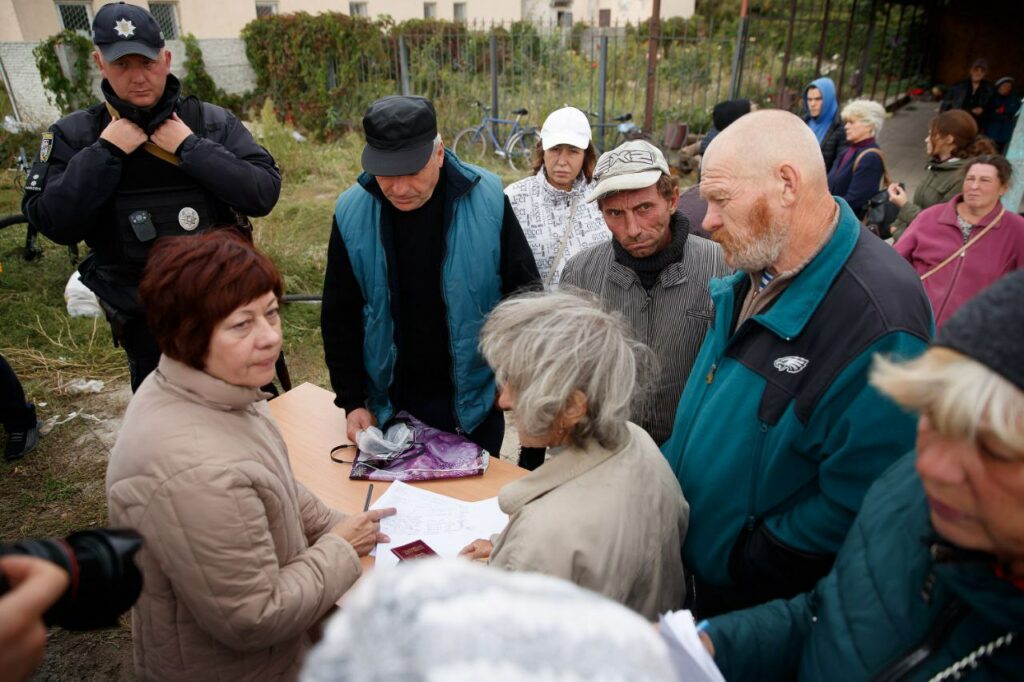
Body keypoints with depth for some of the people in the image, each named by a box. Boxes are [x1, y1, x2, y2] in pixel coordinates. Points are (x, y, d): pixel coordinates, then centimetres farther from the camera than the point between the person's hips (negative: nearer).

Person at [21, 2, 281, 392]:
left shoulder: (211, 121, -7)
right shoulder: (74, 135, -5)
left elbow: (264, 193, -17)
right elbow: (54, 225, -13)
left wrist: (190, 147, -22)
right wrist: (104, 153, -19)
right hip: (145, 321, 1)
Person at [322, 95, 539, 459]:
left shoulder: (487, 198, -14)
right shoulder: (352, 211, -10)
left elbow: (525, 289, -4)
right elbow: (339, 317, -1)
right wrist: (352, 401, -3)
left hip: (475, 397, 0)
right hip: (391, 402, 1)